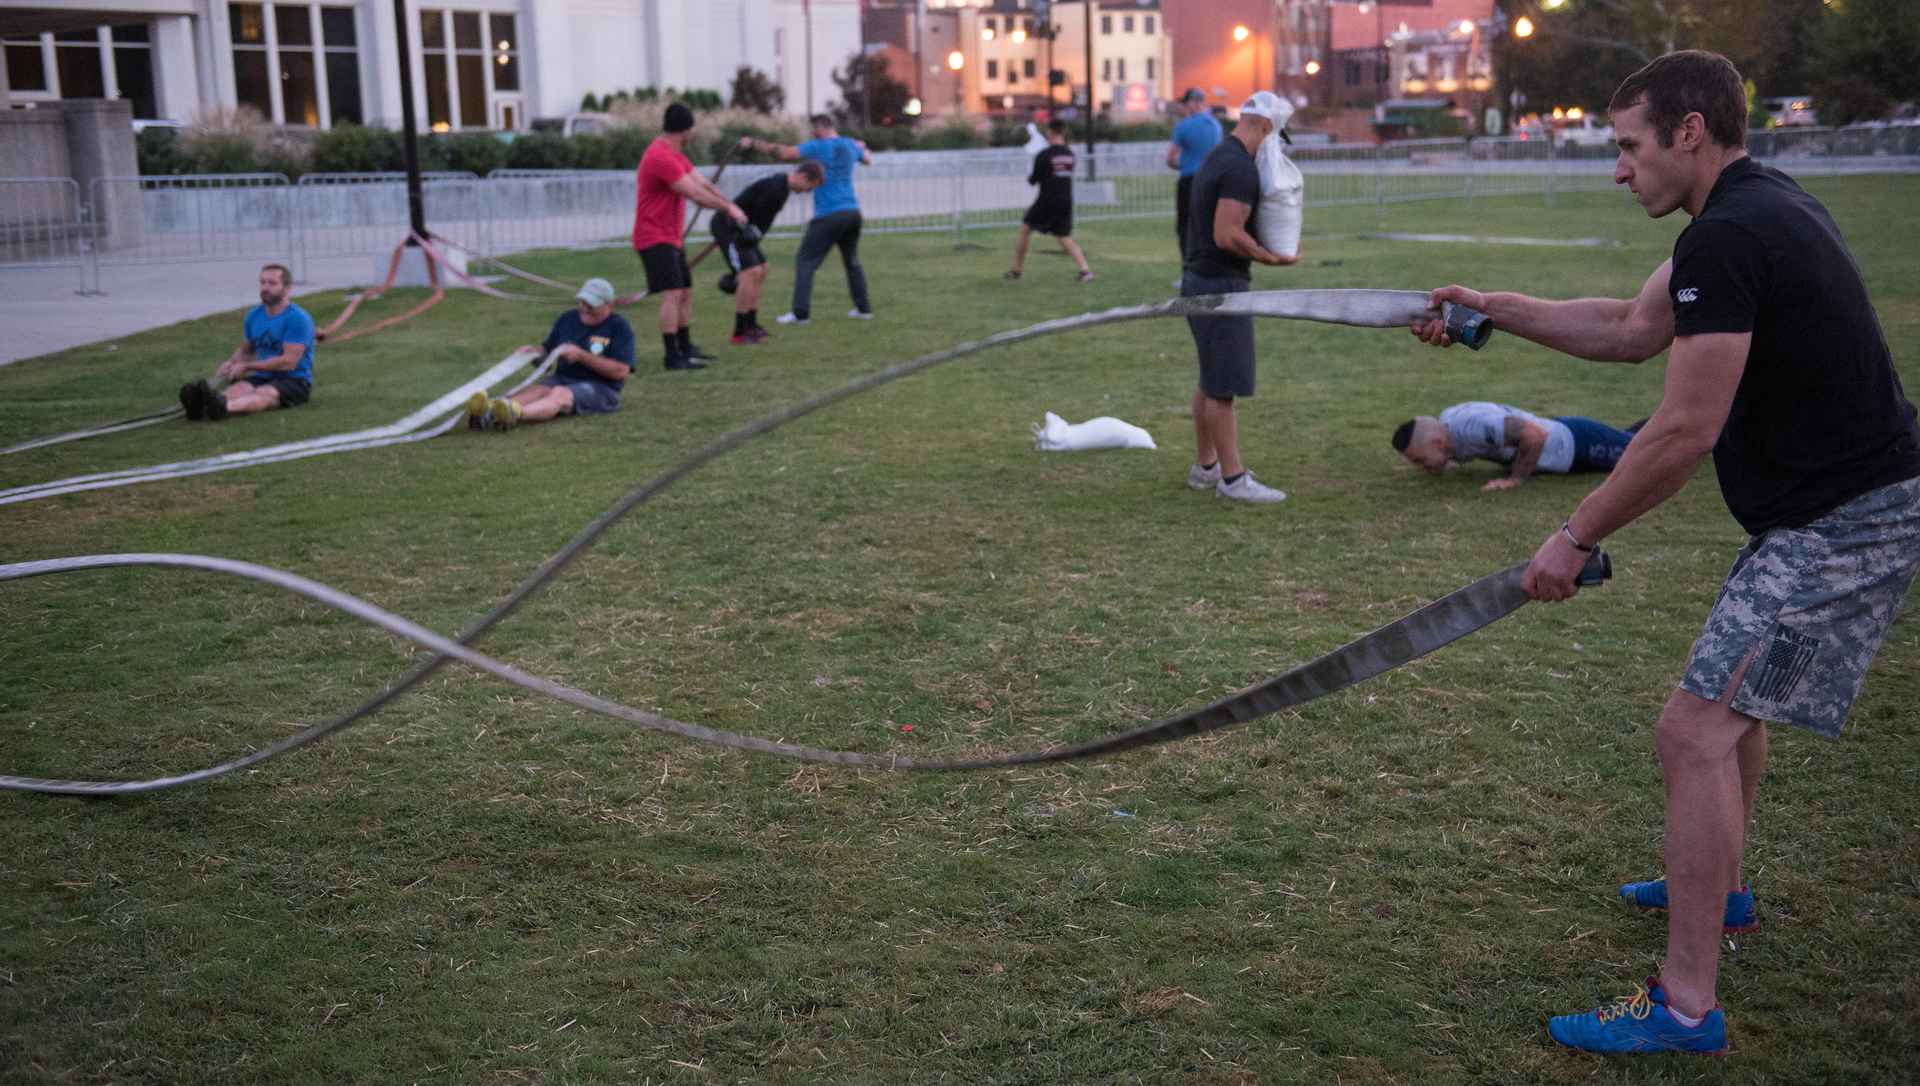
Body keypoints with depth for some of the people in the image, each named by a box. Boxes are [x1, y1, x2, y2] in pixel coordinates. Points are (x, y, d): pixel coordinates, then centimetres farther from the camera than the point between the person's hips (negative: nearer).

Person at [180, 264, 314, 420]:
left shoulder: (298, 319, -11)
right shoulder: (254, 315, 13)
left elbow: (289, 362, -18)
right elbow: (246, 350, 26)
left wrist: (246, 366, -14)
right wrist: (230, 363, 2)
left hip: (295, 381, -6)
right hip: (263, 377, 6)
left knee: (264, 393, -37)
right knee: (237, 389, -27)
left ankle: (223, 407, -68)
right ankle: (201, 406, -60)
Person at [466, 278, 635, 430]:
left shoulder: (620, 327, -1)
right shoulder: (568, 318, 16)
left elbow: (621, 372, -12)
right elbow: (548, 348, 25)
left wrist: (581, 355, -16)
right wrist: (534, 351, -1)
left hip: (599, 388, -5)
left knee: (559, 394, -35)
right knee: (537, 390, -28)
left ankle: (515, 414, -66)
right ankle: (487, 412, -58)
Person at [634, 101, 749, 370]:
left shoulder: (675, 155, 15)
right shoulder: (660, 157, -20)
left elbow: (701, 182, 17)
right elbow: (695, 194, -20)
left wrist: (730, 205, 7)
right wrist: (728, 208, -10)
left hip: (671, 237, 11)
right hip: (655, 237, -11)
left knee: (685, 292, 16)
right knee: (672, 293, -18)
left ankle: (685, 348, 27)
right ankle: (671, 356, -19)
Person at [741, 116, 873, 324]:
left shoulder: (818, 147, -7)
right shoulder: (850, 146, 12)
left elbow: (784, 153, -18)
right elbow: (868, 159, 33)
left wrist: (754, 143, -8)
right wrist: (861, 147, 56)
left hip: (828, 215, -6)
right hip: (852, 211, 6)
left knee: (806, 262, -2)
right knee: (852, 262, 21)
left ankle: (800, 313, -9)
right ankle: (863, 308, 21)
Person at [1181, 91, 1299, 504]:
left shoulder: (1216, 157, 14)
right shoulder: (1241, 168, -18)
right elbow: (1227, 236, -24)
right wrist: (1271, 257, -11)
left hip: (1199, 279, 11)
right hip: (1221, 286, -11)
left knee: (1211, 381, 18)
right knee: (1225, 386, -5)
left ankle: (1205, 466, 26)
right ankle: (1232, 478, 1)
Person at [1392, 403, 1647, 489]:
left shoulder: (1472, 427, -41)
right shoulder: (1446, 418, -12)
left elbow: (1535, 434, -47)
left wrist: (1516, 479, -37)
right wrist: (1451, 459, 2)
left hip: (1582, 444, -8)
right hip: (1562, 431, 8)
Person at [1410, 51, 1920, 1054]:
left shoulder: (1728, 237, -21)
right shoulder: (1762, 209, 12)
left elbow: (1685, 433, -23)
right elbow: (1633, 329, 20)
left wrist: (1576, 537, -13)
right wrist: (1493, 310, 17)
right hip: (1838, 508, 11)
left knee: (1696, 729, -13)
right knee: (1732, 697, 27)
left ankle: (1685, 1006, -8)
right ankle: (1718, 890, 46)